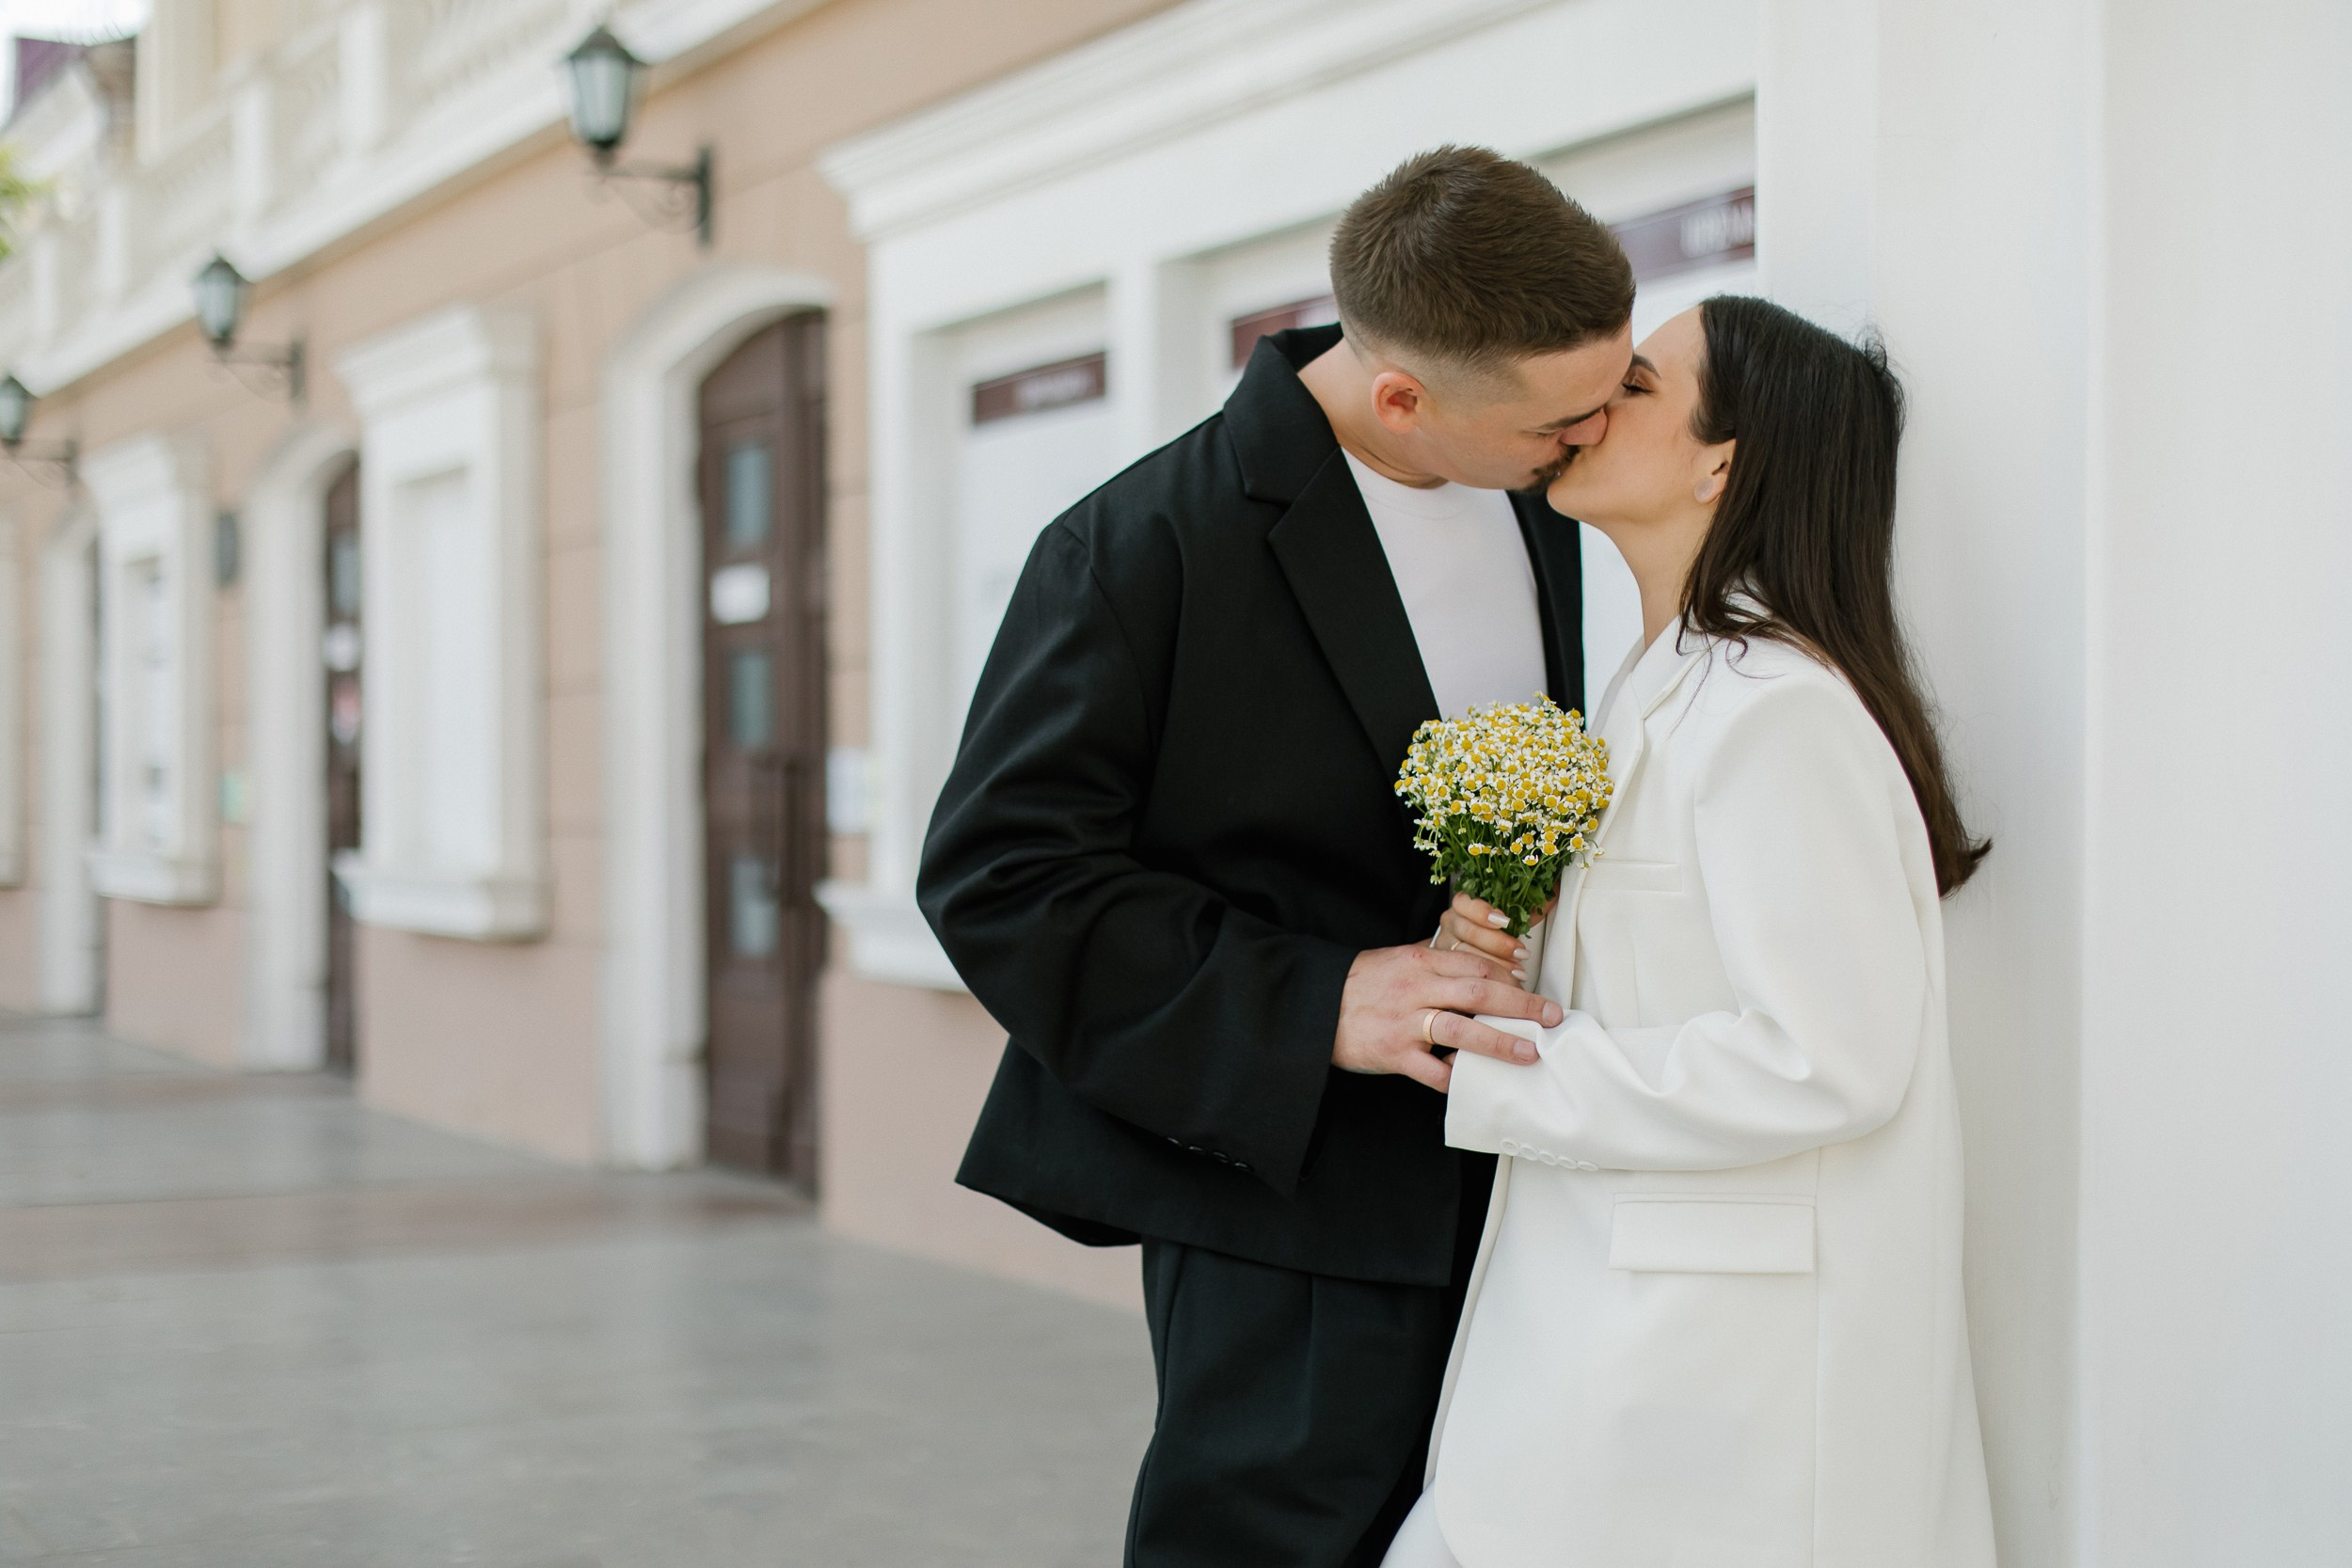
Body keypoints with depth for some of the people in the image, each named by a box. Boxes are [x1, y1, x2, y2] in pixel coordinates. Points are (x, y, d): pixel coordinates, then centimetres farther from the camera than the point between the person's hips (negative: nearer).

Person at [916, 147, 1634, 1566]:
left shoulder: (1536, 501, 7)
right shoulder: (1144, 547, -15)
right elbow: (1000, 877, -16)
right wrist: (1314, 1008, -24)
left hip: (1505, 1175, 7)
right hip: (1295, 1196, -7)